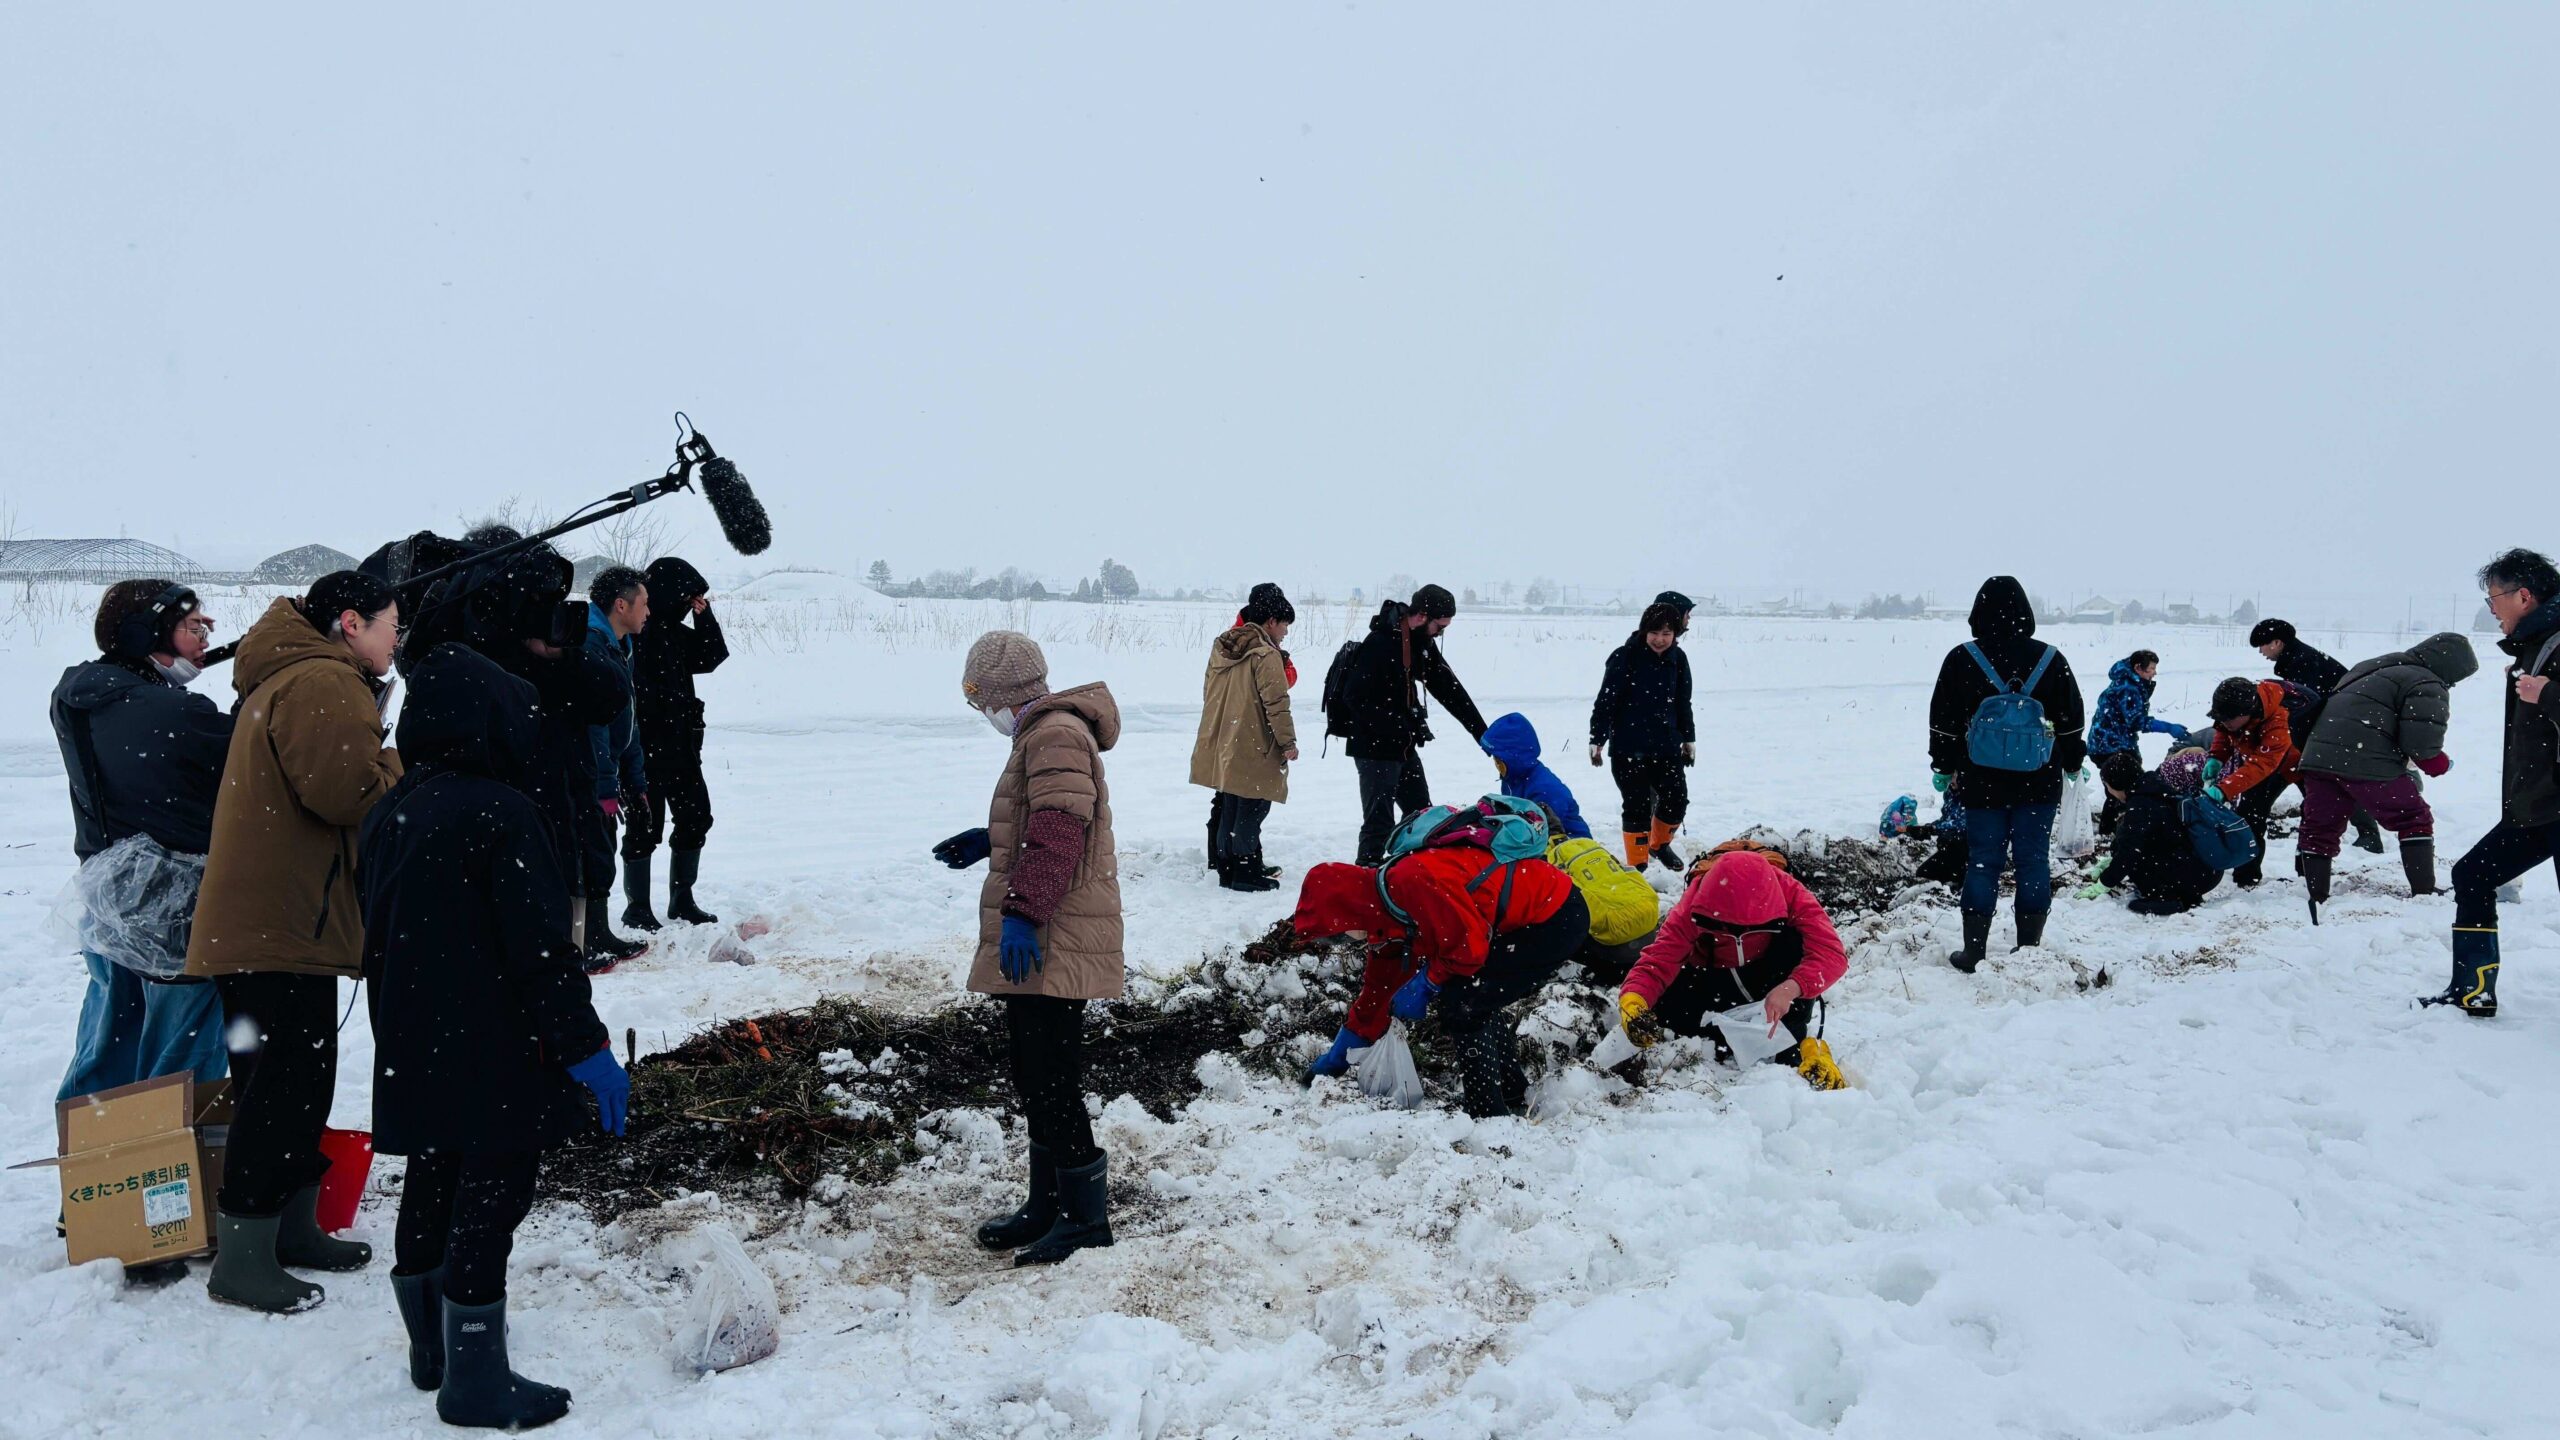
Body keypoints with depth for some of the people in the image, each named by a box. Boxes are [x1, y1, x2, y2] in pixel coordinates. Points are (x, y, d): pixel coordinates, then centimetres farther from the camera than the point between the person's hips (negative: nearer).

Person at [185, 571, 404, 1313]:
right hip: (283, 925, -11)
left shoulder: (291, 676, 20)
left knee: (299, 1082, 17)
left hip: (273, 917, 11)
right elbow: (348, 791, -27)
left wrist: (382, 769, 5)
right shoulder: (324, 683, -16)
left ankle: (293, 1226, 27)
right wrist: (400, 764, -8)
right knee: (285, 1087, -6)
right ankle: (242, 1258, 1)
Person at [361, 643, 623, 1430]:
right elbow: (539, 947, -20)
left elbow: (378, 937, 17)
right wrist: (585, 1044, -15)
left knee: (431, 1187, 19)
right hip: (493, 1055, -9)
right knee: (491, 1195, -1)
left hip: (414, 1054, 9)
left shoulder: (387, 816, 9)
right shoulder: (497, 813, -17)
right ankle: (476, 1379, 6)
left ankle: (431, 1346, 35)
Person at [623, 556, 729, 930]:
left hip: (681, 746, 9)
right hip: (646, 748, -9)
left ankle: (682, 901, 23)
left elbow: (712, 657, 13)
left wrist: (703, 615, 3)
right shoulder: (635, 632, -16)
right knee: (645, 826, 0)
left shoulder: (674, 630, 11)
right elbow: (635, 692, -22)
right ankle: (637, 907, 12)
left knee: (695, 818, 12)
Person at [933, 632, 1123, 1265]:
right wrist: (991, 841, 28)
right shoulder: (1045, 734, 19)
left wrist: (1022, 912, -30)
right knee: (1037, 1077, 17)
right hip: (1038, 945, 11)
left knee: (1053, 1080, -6)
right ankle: (1048, 1206, 29)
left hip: (1053, 944, -11)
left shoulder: (1056, 735, -15)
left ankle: (1087, 1219, 4)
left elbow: (1058, 834, -26)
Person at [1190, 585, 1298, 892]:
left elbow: (1209, 693, 19)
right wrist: (1288, 742, -11)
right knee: (1250, 810, -1)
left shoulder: (1221, 648, 9)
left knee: (1227, 806, 17)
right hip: (1253, 750, -8)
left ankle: (1225, 862, 26)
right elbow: (1276, 703, -19)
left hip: (1221, 746, 8)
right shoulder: (1266, 655, -16)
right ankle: (1245, 872, 2)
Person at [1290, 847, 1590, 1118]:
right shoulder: (1388, 917, 9)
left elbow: (1469, 947, -22)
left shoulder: (1413, 880, -23)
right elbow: (1380, 987, 20)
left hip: (1559, 917, -9)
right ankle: (1513, 1100, 29)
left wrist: (1426, 983, -5)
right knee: (1477, 1006, 17)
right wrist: (1339, 1055, 25)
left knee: (1460, 1005, -7)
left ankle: (1490, 1116, -1)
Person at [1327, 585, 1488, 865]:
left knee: (1420, 813, 17)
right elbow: (1357, 699, -26)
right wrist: (1405, 726, -25)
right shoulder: (1380, 644, -23)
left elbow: (1448, 688, 10)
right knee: (1380, 821, -7)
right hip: (1375, 748, -9)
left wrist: (1481, 732, 7)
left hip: (1403, 747, 9)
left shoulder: (1422, 643, 6)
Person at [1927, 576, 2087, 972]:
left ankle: (1974, 952, 6)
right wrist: (2074, 765, 20)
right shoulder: (2050, 659, 1)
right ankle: (2030, 949, 11)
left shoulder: (1962, 660, -5)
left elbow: (1944, 721, -1)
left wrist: (1945, 767, 10)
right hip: (2039, 783, 1)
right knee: (2034, 861, 7)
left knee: (1983, 863, 3)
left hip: (1982, 783, -1)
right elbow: (2072, 720, 8)